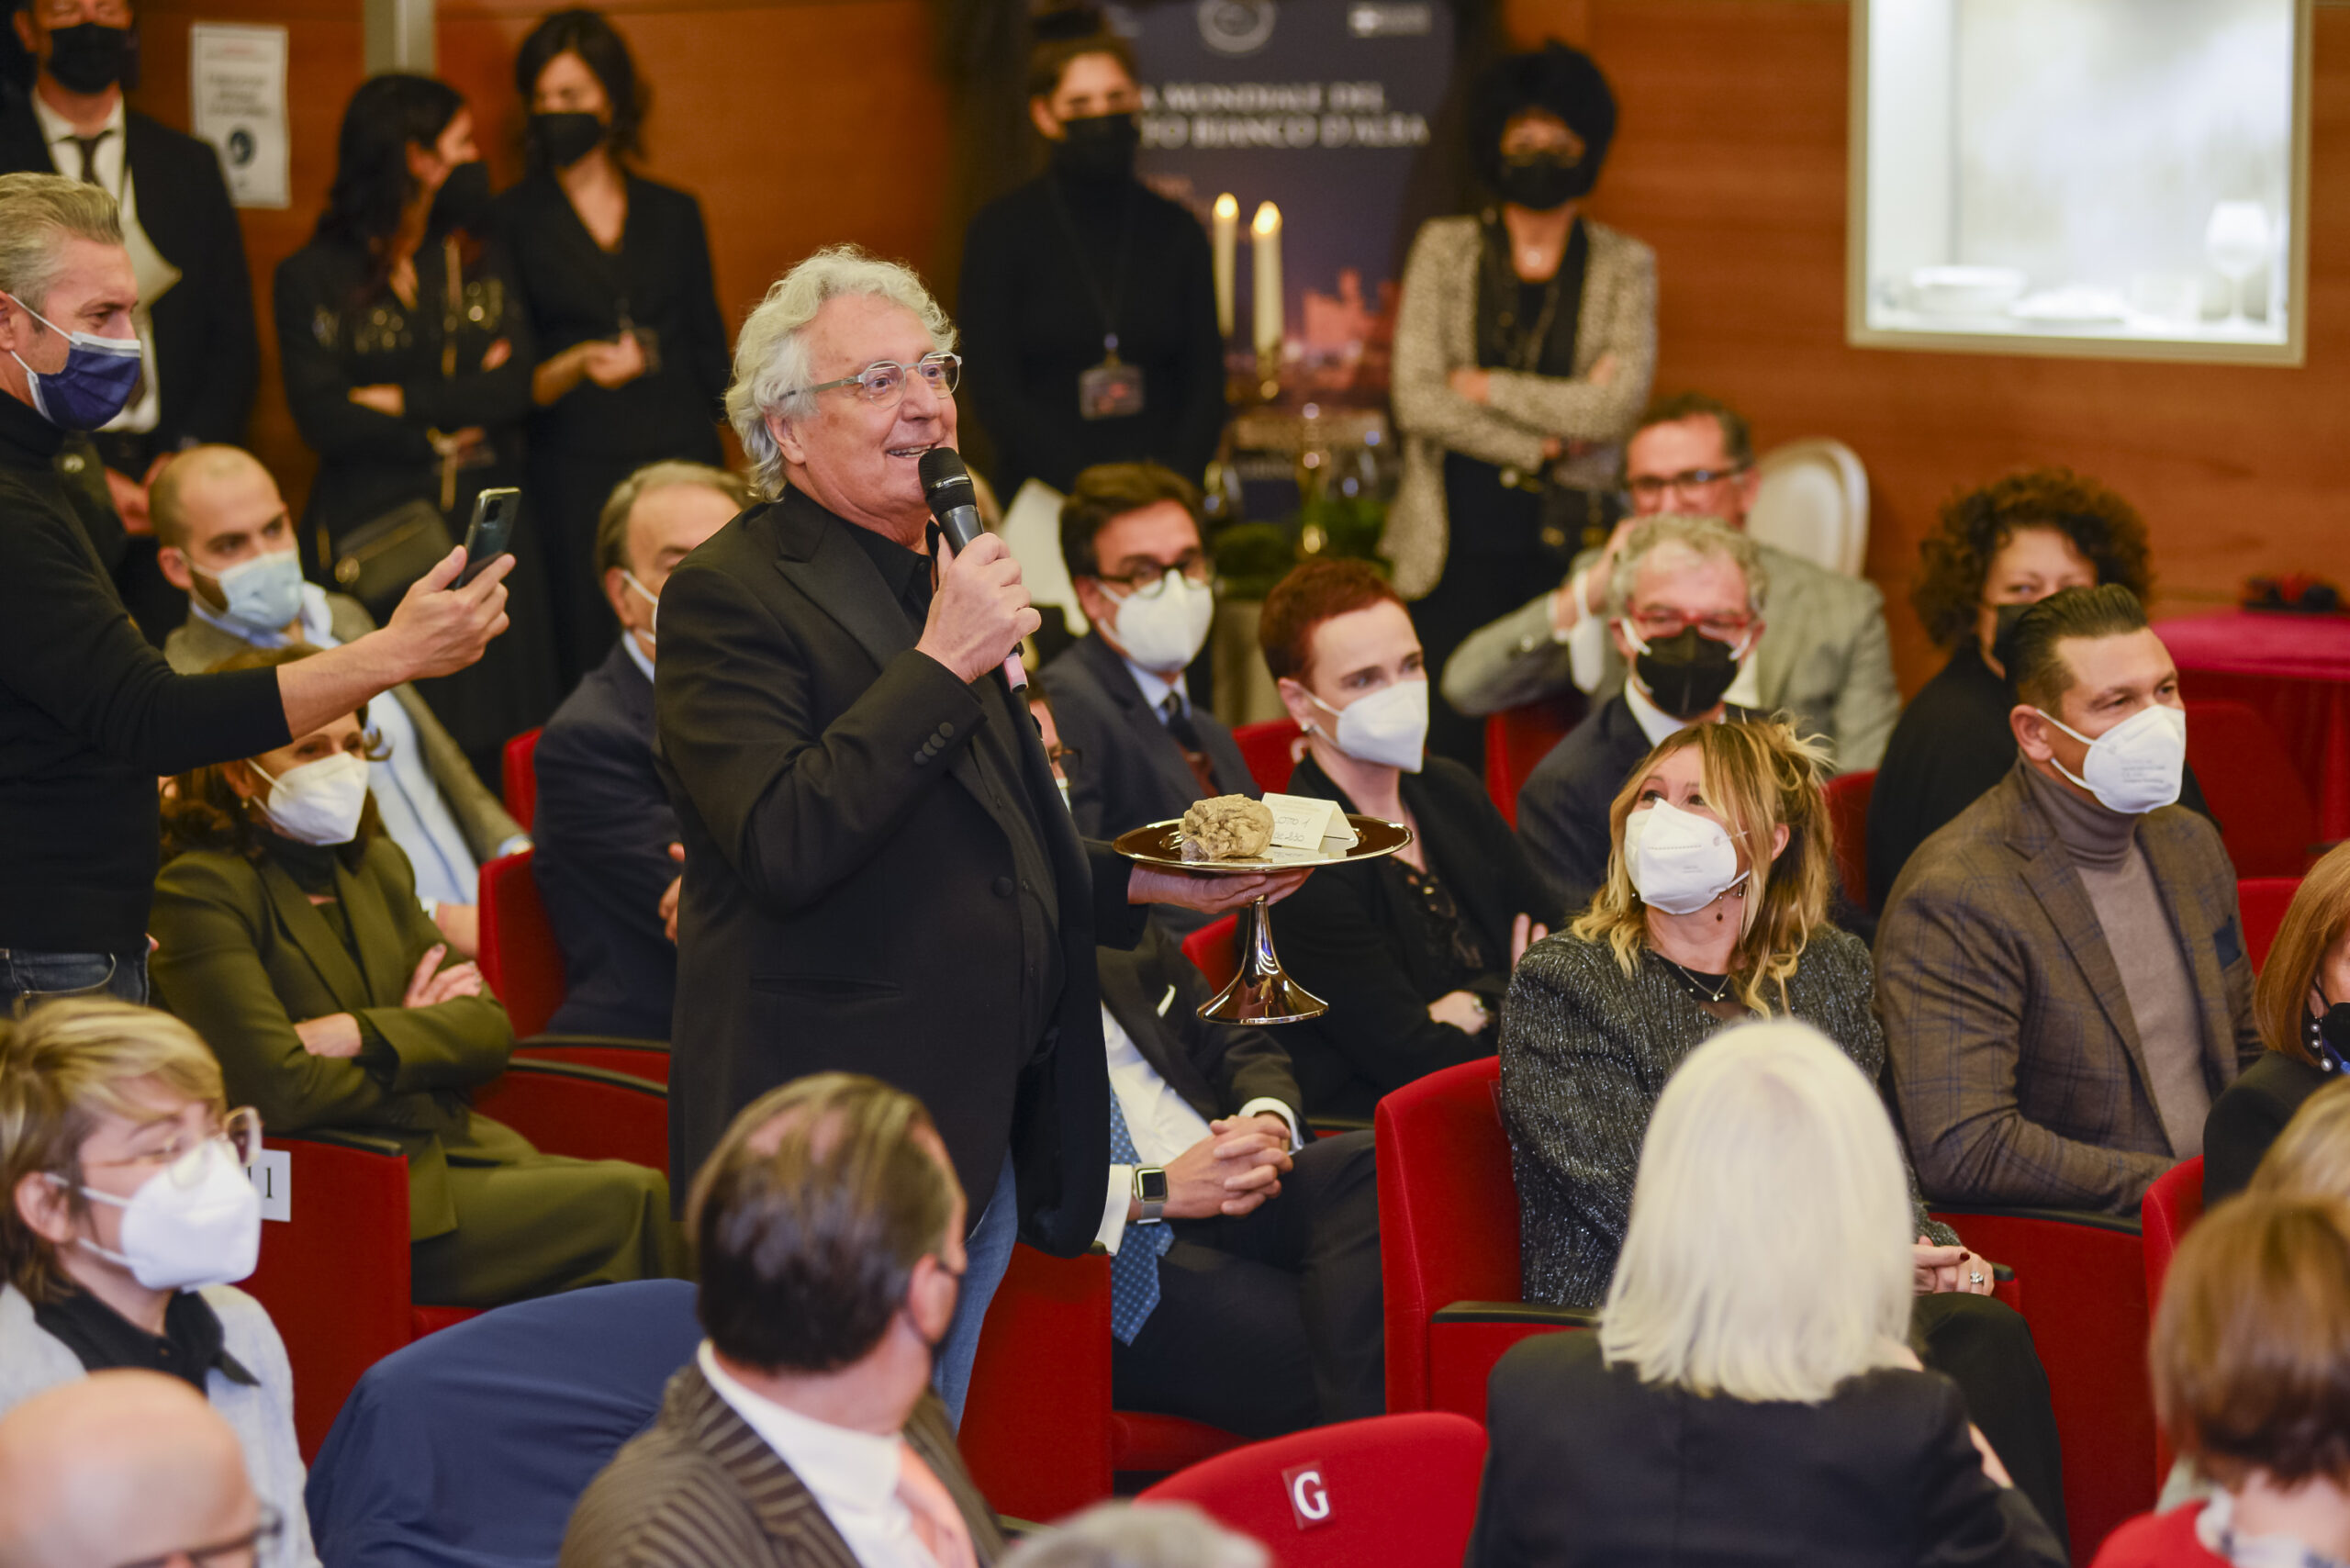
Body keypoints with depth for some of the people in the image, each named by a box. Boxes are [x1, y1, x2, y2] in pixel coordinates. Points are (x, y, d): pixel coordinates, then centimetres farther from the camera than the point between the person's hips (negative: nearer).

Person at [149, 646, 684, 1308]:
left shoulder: (376, 864, 18)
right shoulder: (199, 892, -7)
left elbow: (491, 1029, 9)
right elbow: (281, 1089, -18)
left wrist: (362, 1035, -10)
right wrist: (418, 1036, -1)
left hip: (457, 1151, 7)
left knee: (647, 1192, -19)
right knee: (624, 1205, -22)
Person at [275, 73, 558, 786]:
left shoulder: (482, 264, 14)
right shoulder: (312, 278, 2)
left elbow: (519, 389, 0)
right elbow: (324, 419, -9)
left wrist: (404, 403, -7)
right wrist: (456, 414, -4)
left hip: (488, 533, 3)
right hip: (374, 534, -3)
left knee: (489, 749, -2)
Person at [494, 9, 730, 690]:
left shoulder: (674, 215, 14)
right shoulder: (514, 221, 6)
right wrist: (571, 369, -17)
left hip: (680, 461, 2)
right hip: (576, 474, -2)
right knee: (590, 663, -7)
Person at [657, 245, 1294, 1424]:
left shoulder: (941, 580, 18)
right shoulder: (728, 595, -10)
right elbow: (783, 848, -24)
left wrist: (1149, 882, 17)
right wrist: (940, 665, -22)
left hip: (984, 1140, 9)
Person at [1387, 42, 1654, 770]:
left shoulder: (1625, 266, 6)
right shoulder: (1445, 250, 6)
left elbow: (1618, 406, -8)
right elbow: (1417, 400, -4)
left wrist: (1486, 387, -7)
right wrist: (1545, 446, -7)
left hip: (1570, 537, 0)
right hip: (1457, 537, 0)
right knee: (1446, 738, -3)